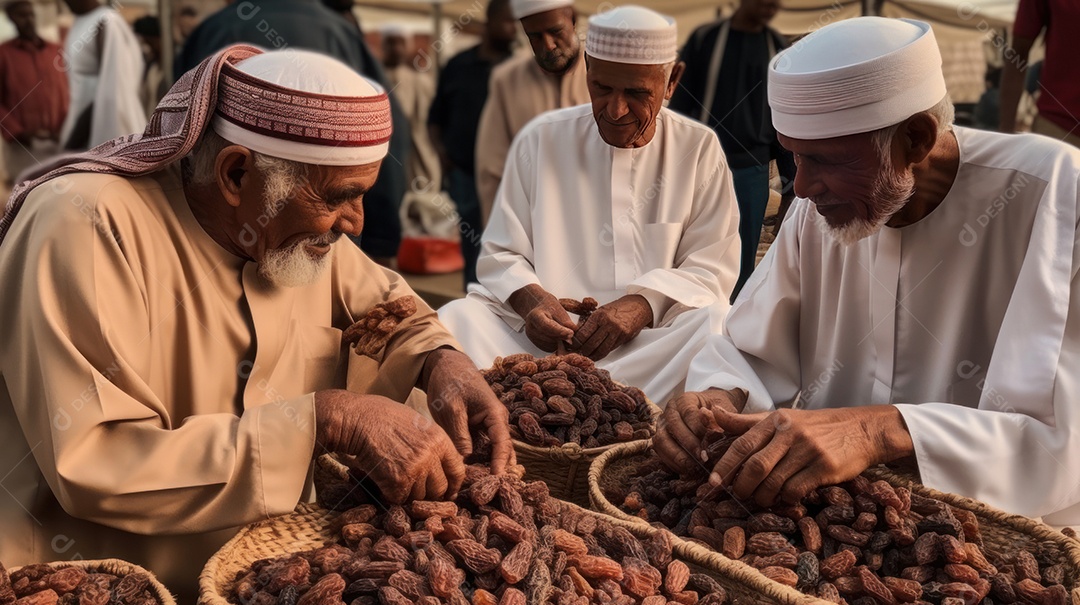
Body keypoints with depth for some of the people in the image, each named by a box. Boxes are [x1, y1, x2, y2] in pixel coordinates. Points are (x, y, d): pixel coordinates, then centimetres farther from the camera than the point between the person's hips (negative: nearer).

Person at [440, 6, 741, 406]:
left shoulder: (700, 150, 7)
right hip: (548, 331, 1)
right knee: (457, 319, -25)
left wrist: (643, 305, -18)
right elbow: (500, 255, 7)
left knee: (717, 325, -32)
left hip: (650, 339, 0)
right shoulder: (540, 140, 7)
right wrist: (531, 299, -16)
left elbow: (711, 268, 3)